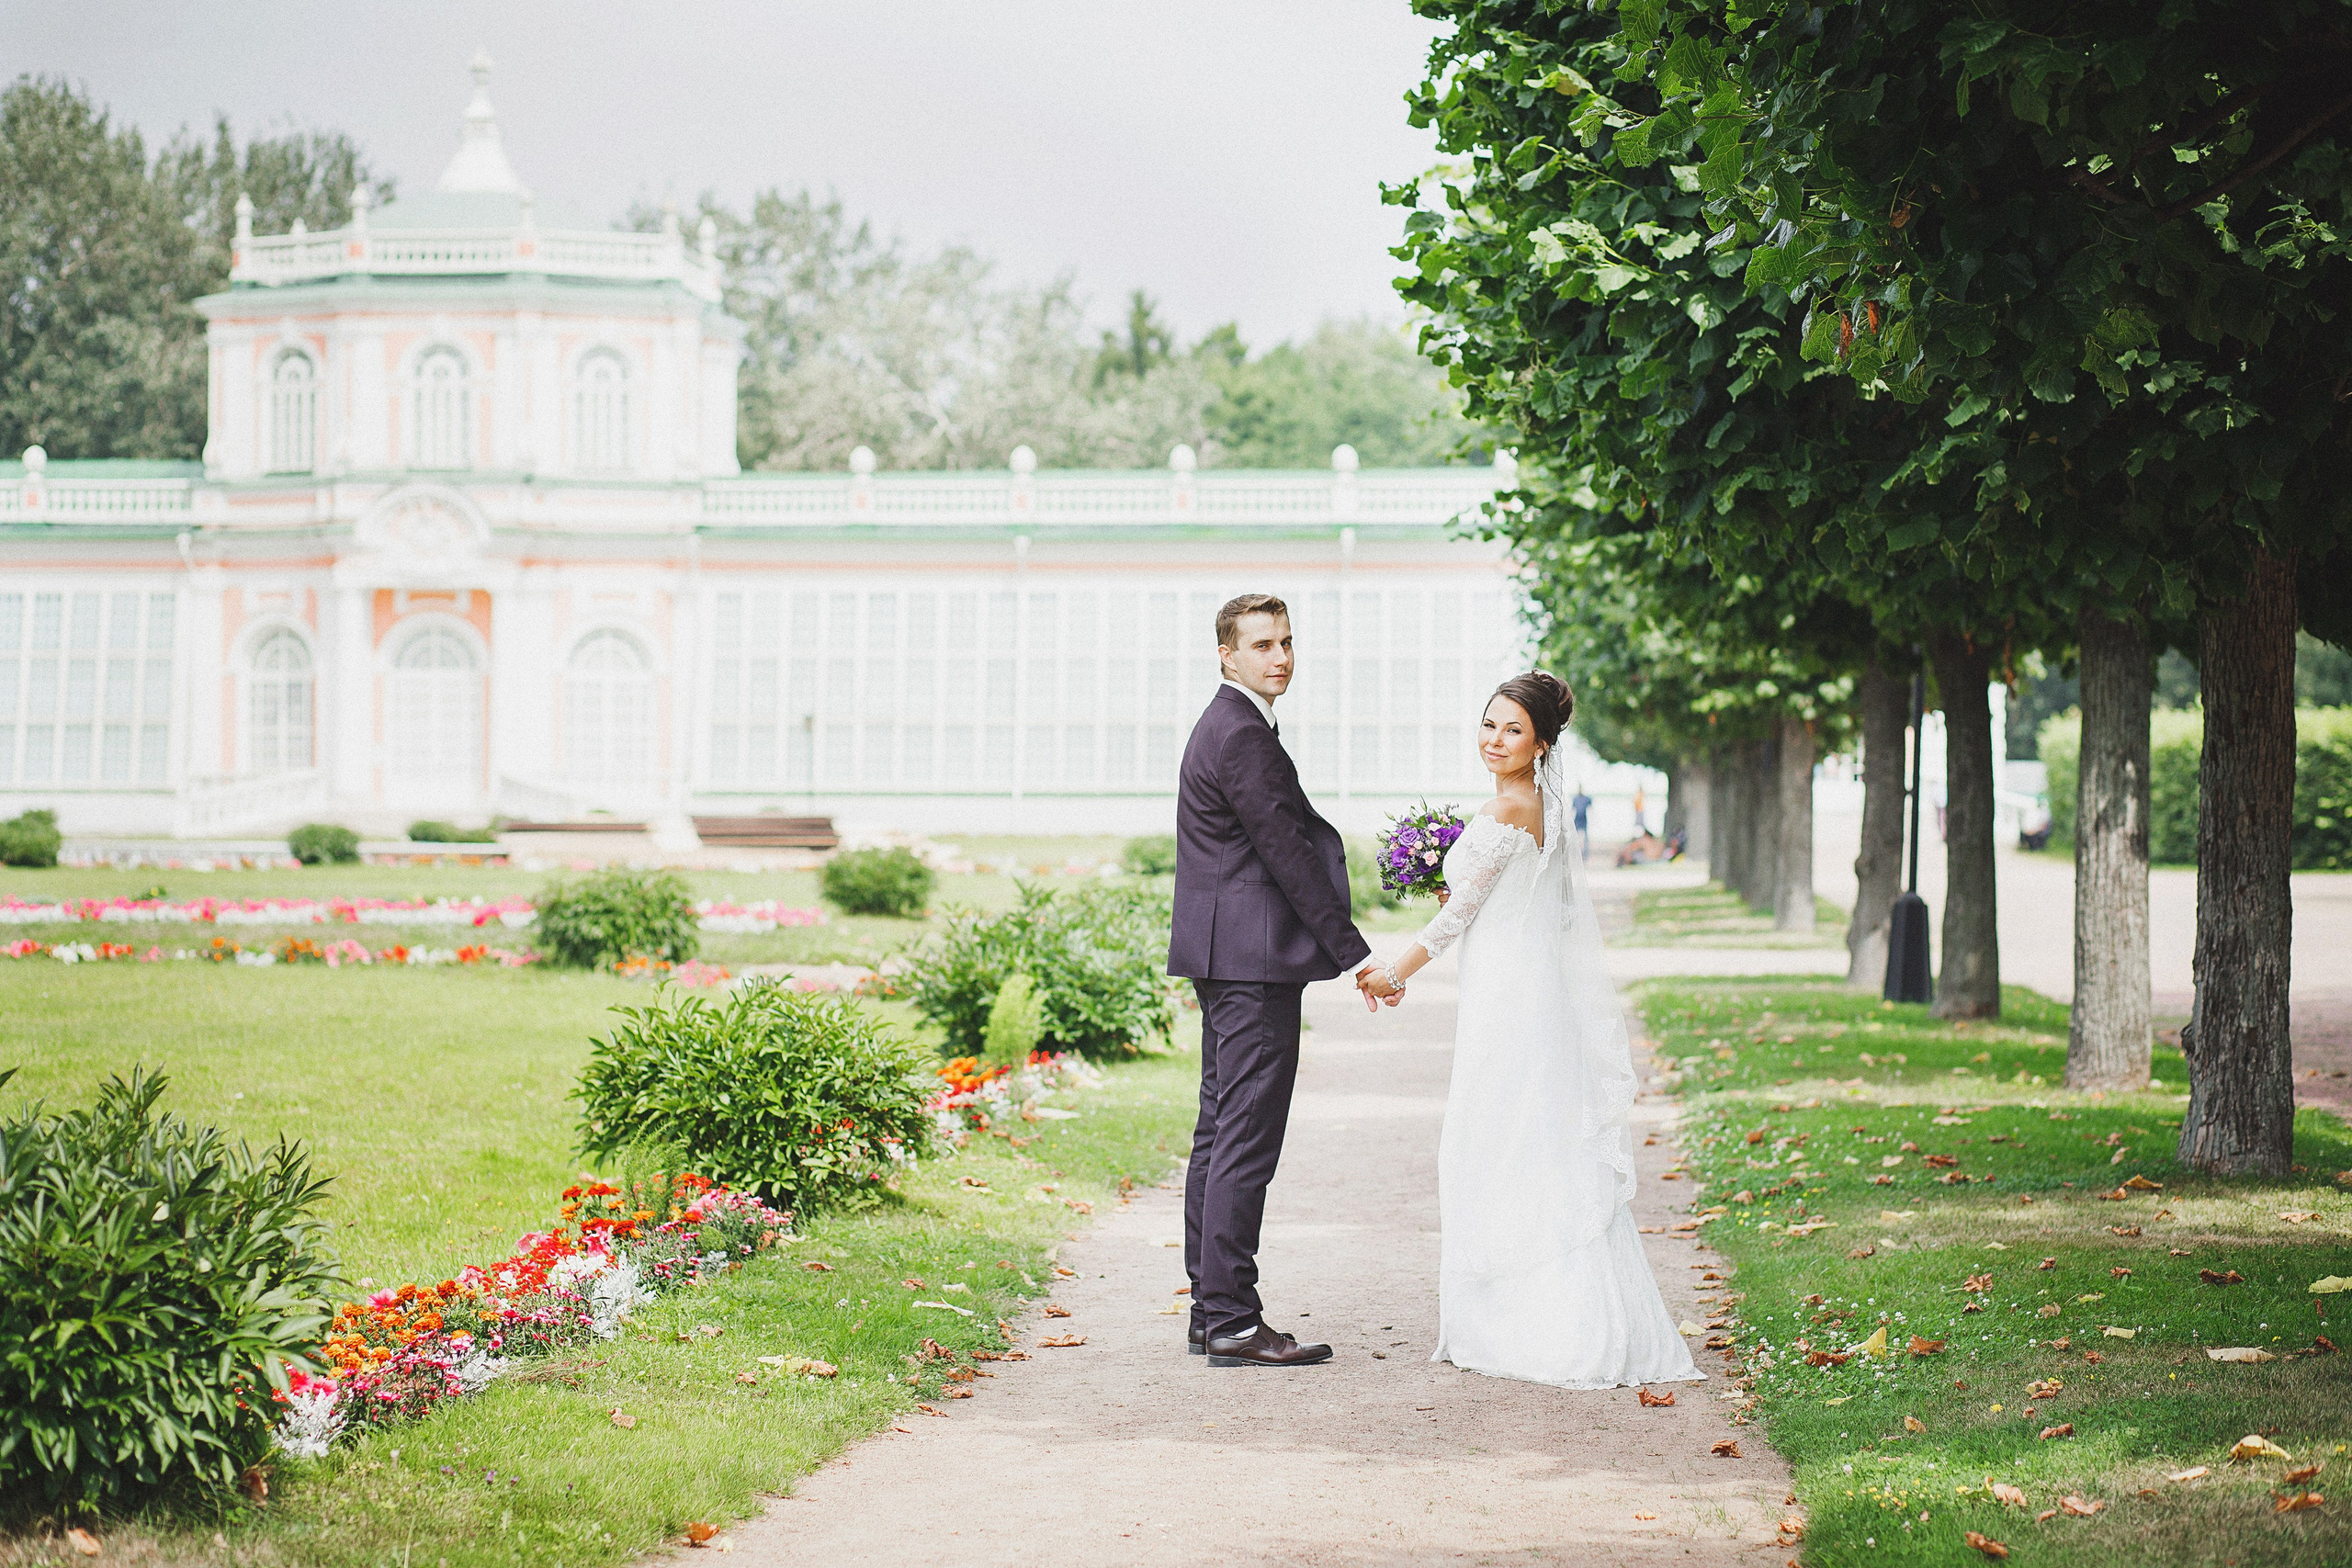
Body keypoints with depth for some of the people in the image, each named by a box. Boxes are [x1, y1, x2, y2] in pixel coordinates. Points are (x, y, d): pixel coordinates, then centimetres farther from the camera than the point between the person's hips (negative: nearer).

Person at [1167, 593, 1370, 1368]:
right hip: (1254, 958, -11)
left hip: (1224, 957, 11)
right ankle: (1232, 1323, -9)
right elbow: (1286, 852, -17)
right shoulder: (1242, 735, -15)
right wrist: (1353, 952, -14)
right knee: (1246, 1138, -10)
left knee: (1220, 1131, 13)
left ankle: (1212, 1310, 18)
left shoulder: (1227, 725, 19)